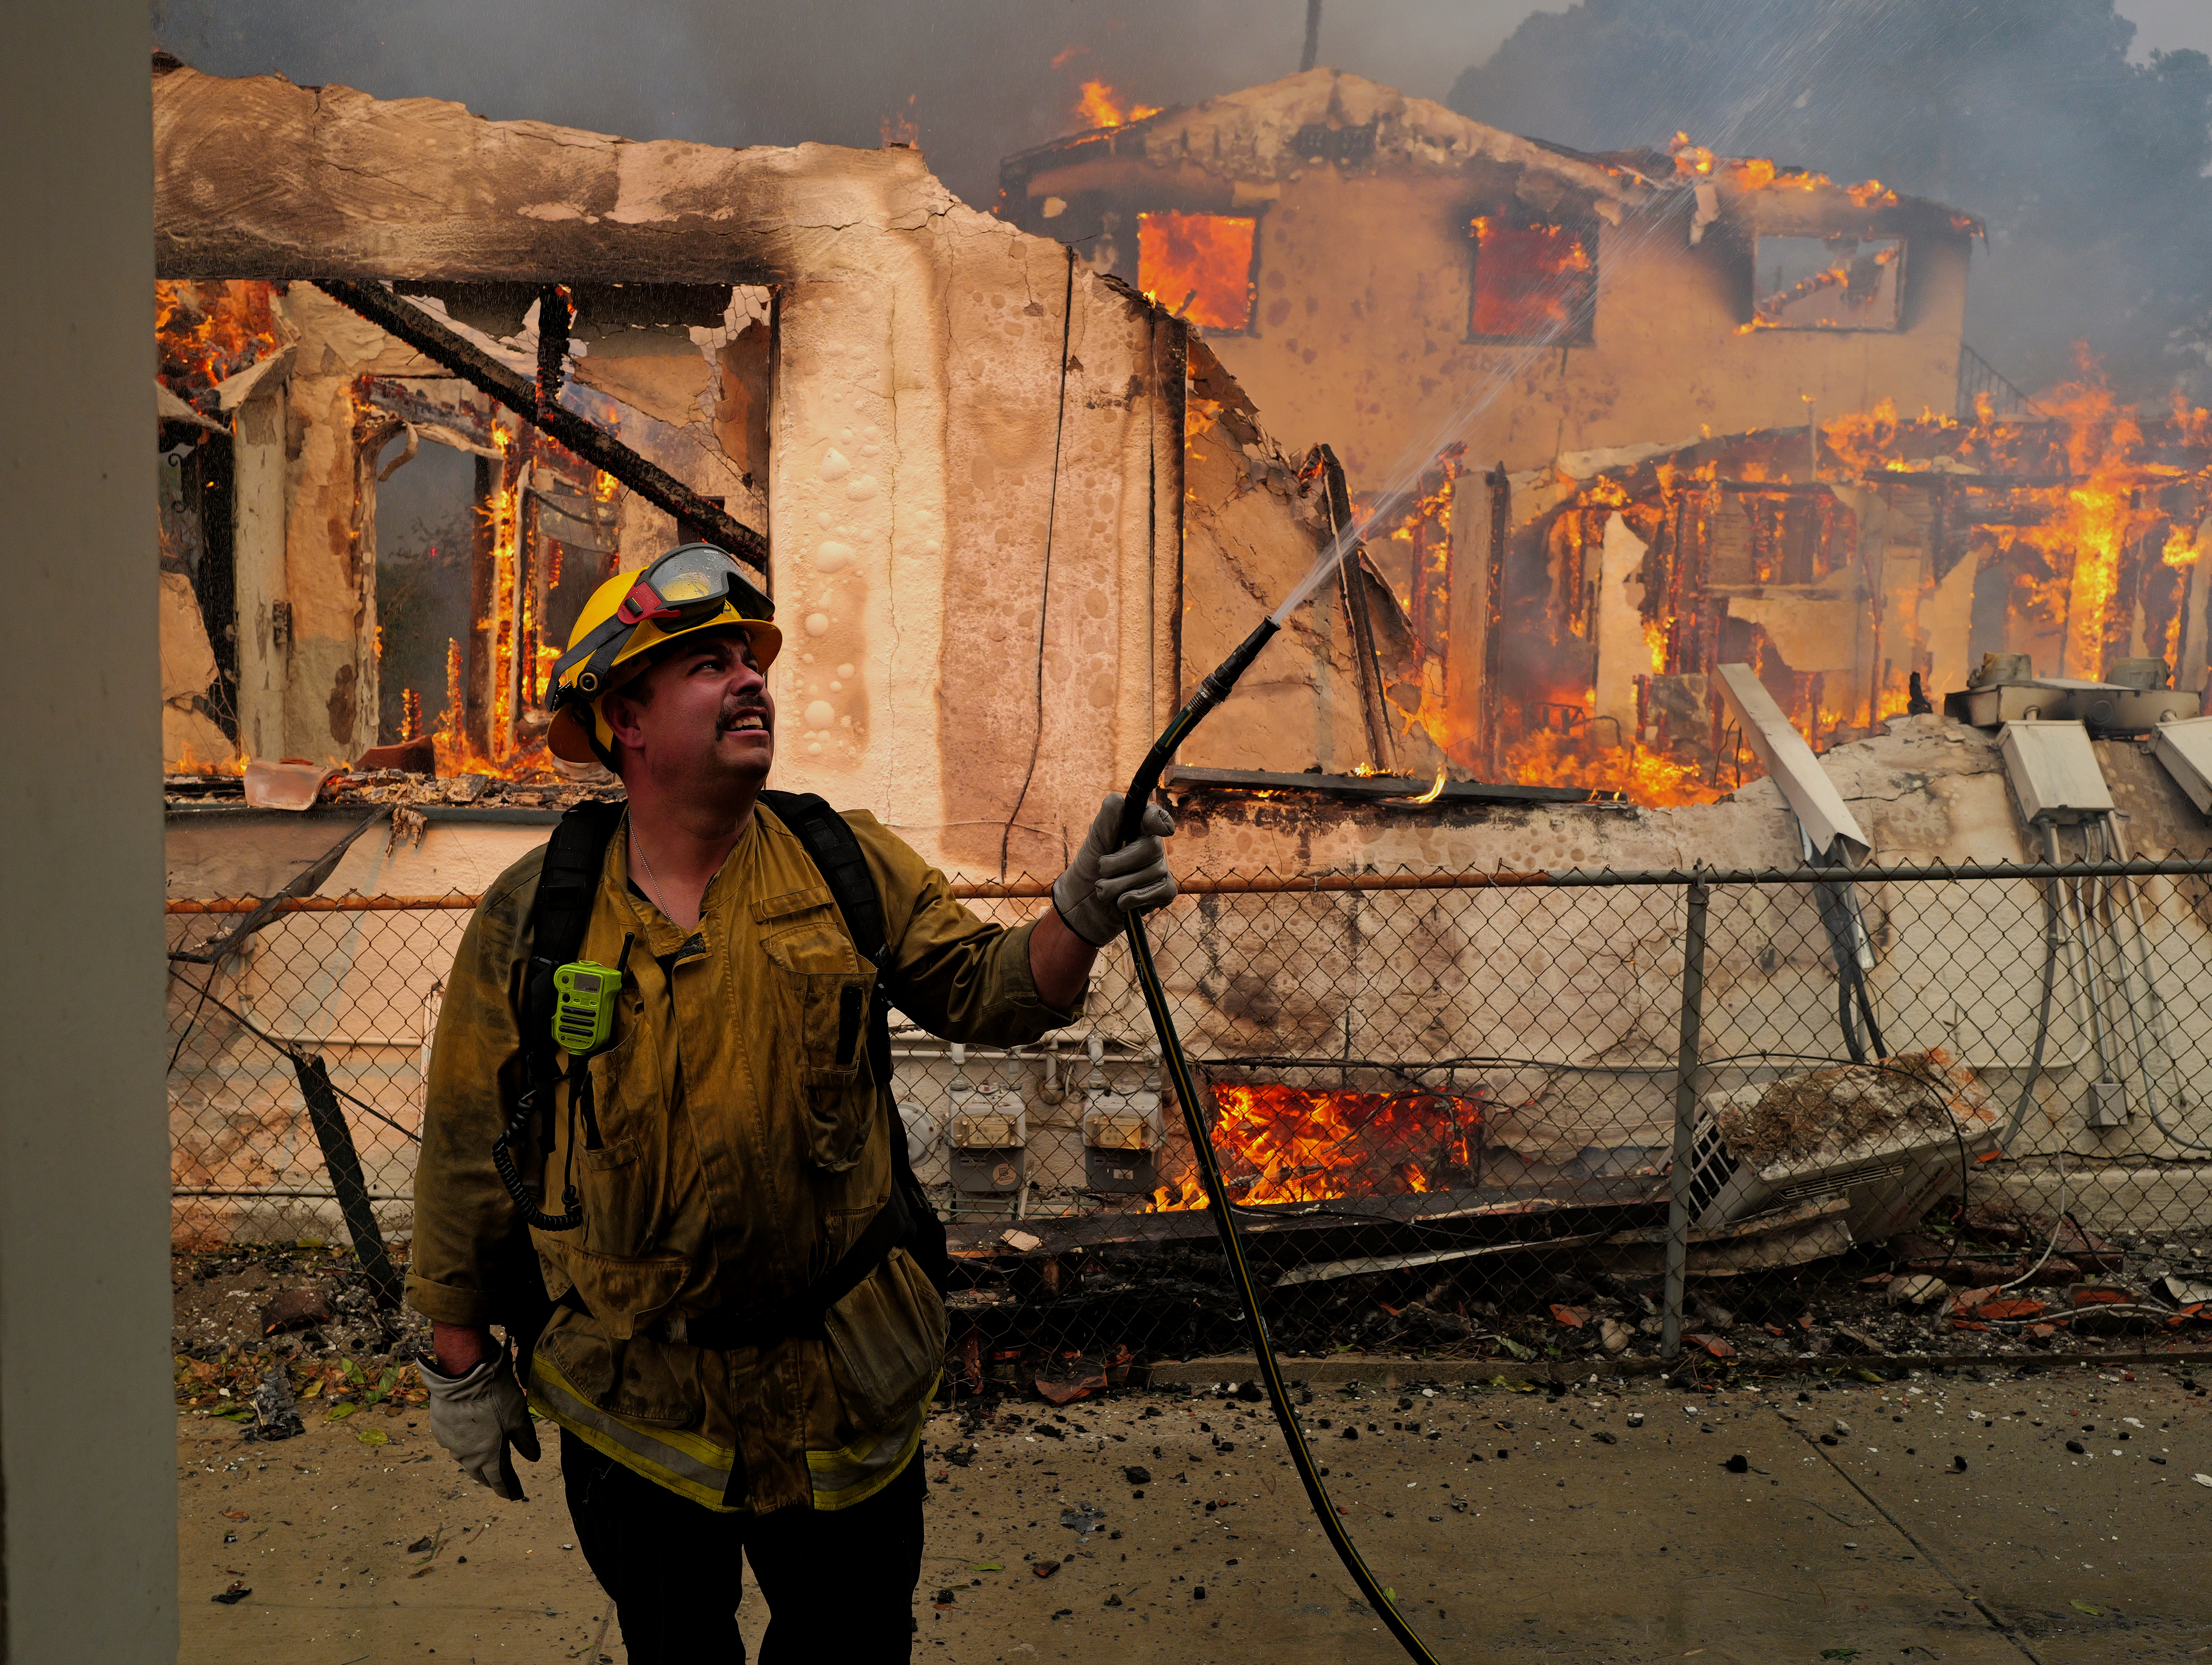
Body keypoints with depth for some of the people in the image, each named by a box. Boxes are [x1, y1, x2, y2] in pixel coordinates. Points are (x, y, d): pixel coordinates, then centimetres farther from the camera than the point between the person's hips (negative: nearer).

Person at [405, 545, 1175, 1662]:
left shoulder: (848, 866, -4)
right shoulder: (532, 918, -9)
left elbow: (986, 991, -3)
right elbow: (467, 1152, -3)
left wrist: (1081, 913, -23)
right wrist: (462, 1365, 3)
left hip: (842, 1395, 2)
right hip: (635, 1404, -1)